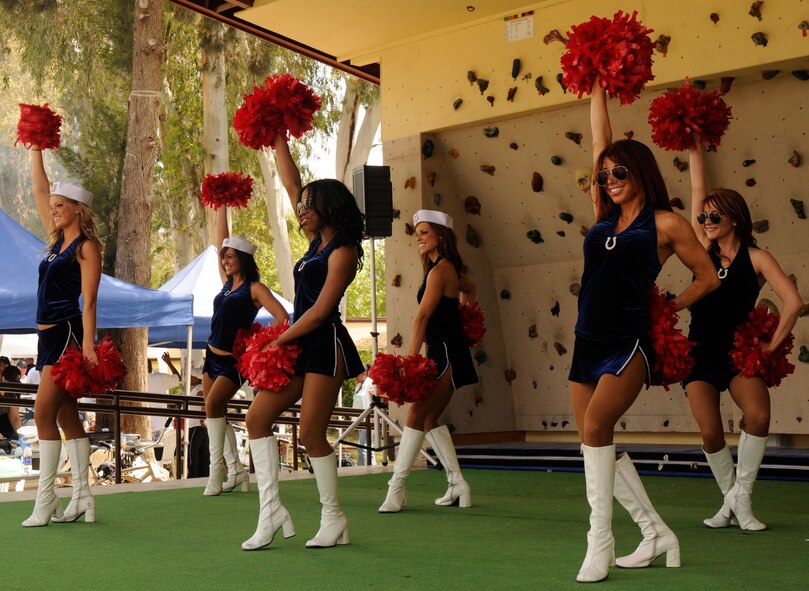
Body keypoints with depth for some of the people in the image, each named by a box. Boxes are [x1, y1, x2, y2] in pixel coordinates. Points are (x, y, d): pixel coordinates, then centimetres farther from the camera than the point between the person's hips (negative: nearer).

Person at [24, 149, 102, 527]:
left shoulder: (87, 246, -7)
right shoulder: (58, 239, 15)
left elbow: (89, 299, -14)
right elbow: (40, 190, 20)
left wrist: (88, 345, -21)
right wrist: (36, 150, 20)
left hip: (68, 334, -8)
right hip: (49, 335, 8)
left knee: (44, 414, -10)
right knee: (66, 417, 7)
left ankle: (46, 500, -7)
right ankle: (82, 498, 10)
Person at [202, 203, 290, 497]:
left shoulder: (255, 289, -9)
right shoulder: (227, 282, 10)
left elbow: (282, 318, -19)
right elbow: (221, 241, 12)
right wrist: (222, 207, 12)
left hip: (234, 360, -8)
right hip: (212, 356, 8)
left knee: (213, 405, -21)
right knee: (216, 412, 6)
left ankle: (217, 469, -16)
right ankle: (236, 469, 14)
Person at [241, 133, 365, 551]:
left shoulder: (343, 252, -10)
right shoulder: (317, 241, 14)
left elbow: (320, 309, -16)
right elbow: (291, 186, 18)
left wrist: (279, 340, -14)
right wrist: (279, 141, 16)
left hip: (326, 346, -9)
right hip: (300, 345, 9)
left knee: (311, 433, -7)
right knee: (258, 416, 0)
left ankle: (333, 519, 7)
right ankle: (270, 508, 0)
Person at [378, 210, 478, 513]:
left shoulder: (440, 269, -14)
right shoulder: (448, 268, 14)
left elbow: (422, 316, -19)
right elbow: (469, 288, 35)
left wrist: (411, 358, -23)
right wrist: (460, 315, 32)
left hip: (445, 354, -10)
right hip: (442, 352, 10)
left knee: (416, 416, -13)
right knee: (430, 418, 13)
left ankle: (396, 488, -14)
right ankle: (458, 486, 18)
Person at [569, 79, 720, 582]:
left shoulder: (665, 224, -2)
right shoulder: (605, 216, 11)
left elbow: (708, 277, 6)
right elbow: (601, 140, 14)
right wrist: (598, 88, 16)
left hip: (629, 344, -6)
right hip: (589, 342, 6)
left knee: (595, 426, -23)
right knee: (596, 442, 6)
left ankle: (601, 541, -15)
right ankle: (656, 533, 20)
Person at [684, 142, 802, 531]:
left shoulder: (755, 258, -4)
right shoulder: (704, 250, 6)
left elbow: (793, 302, -14)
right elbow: (698, 190, 6)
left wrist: (772, 345, -11)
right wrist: (695, 150, 3)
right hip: (700, 352, 3)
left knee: (758, 416, -25)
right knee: (710, 432, -9)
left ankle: (742, 498, -6)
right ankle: (730, 500, 14)